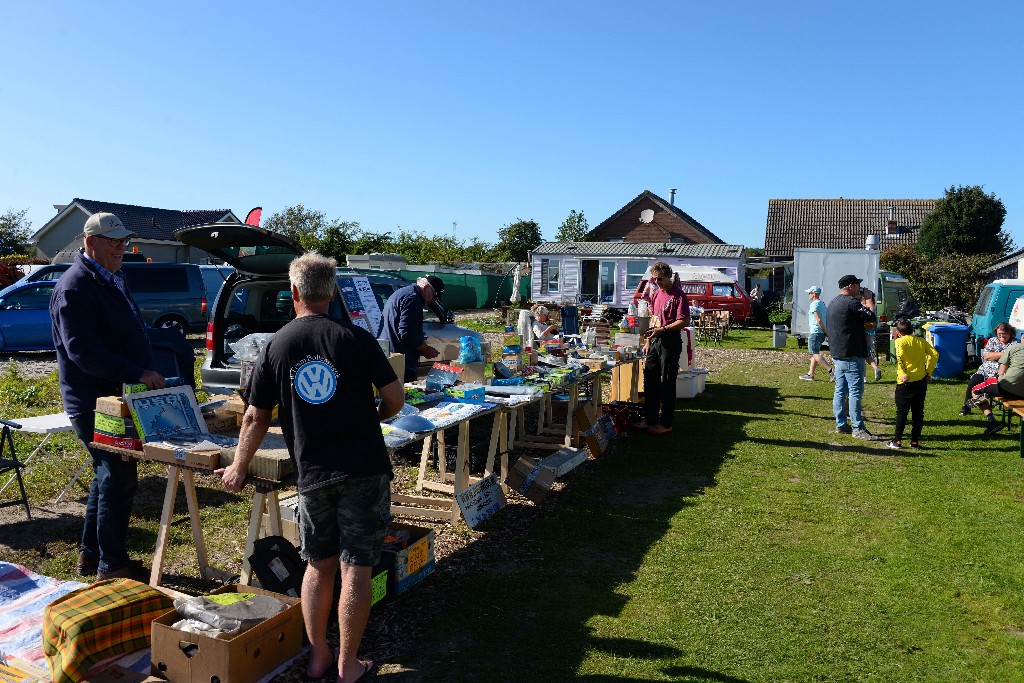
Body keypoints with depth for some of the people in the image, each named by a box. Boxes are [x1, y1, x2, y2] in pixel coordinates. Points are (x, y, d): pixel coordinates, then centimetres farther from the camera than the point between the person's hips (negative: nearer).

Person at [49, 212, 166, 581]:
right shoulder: (75, 286, -16)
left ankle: (91, 554, 30)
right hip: (95, 404, -10)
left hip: (117, 398, 10)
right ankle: (112, 564, 8)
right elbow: (82, 351, -25)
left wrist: (147, 374, 14)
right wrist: (138, 374, -28)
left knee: (109, 477, 17)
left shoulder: (112, 280, 15)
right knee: (119, 480, -5)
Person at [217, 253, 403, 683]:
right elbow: (395, 398, -6)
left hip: (312, 475, 2)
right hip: (364, 470, -2)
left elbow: (256, 418, 5)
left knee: (319, 566, 18)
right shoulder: (356, 339, -5)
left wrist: (238, 469, 19)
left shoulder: (275, 348, 1)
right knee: (356, 568, 7)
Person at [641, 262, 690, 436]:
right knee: (650, 381, 11)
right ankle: (651, 420, 21)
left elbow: (684, 321, -17)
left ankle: (665, 424, 7)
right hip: (655, 341, 8)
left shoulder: (678, 295, -11)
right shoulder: (656, 294, 14)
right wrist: (648, 341, 17)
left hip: (670, 341, -8)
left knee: (667, 384, -2)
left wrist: (662, 330, -22)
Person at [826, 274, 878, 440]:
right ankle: (858, 428, -3)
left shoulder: (833, 303, 16)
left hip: (837, 353, 10)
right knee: (855, 391, -6)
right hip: (852, 354, -10)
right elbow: (872, 318, -12)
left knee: (840, 390, 12)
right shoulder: (851, 302, -15)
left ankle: (841, 424, 17)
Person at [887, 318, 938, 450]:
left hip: (906, 382, -4)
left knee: (901, 412, 3)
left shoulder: (900, 341, -3)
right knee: (918, 412, 9)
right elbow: (934, 354, 0)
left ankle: (897, 441, 6)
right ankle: (915, 441, 12)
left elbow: (900, 357, -21)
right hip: (921, 381, 4)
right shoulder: (921, 341, 10)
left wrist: (902, 374, -20)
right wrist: (929, 372, 5)